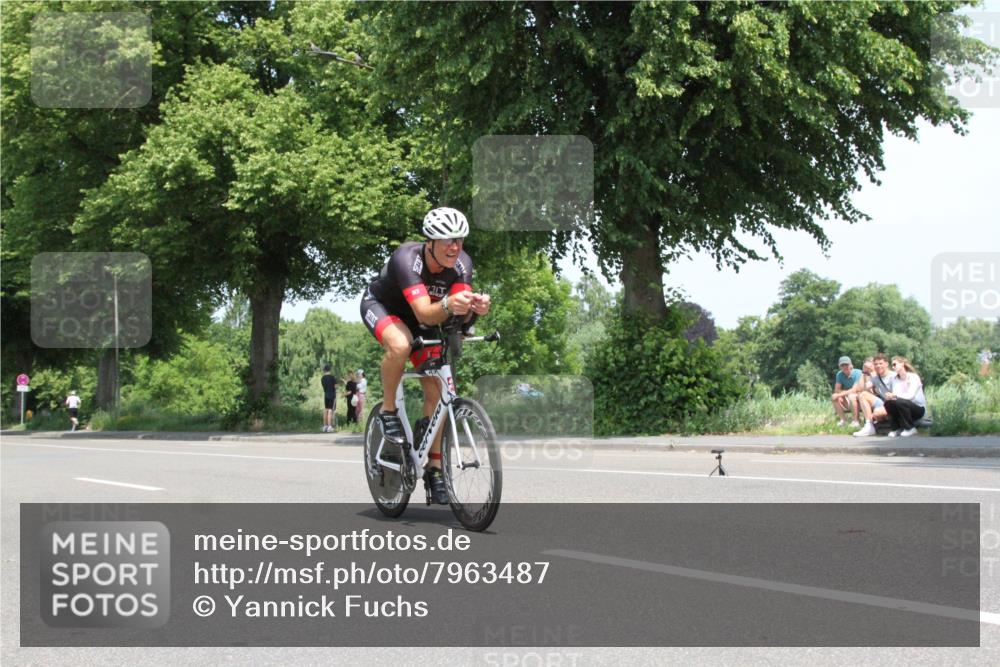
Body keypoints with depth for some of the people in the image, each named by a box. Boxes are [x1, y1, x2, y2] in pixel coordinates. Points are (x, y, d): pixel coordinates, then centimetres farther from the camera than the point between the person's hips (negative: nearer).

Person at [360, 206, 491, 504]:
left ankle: (434, 467, 7)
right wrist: (448, 305, -66)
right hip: (380, 306, -5)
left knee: (436, 389, -6)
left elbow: (459, 315, -30)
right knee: (400, 344, -39)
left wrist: (474, 307, -52)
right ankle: (388, 411, -15)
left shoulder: (462, 263, -23)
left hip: (417, 319, 5)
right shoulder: (407, 258, -37)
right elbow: (424, 314, -46)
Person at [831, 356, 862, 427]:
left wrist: (840, 394, -27)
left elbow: (855, 390, -24)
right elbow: (837, 389, -1)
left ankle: (855, 421, -25)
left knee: (851, 396, -36)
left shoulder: (858, 373, -18)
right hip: (848, 401, 5)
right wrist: (846, 392, -22)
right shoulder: (840, 374, -2)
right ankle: (842, 420, -9)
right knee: (833, 396, -17)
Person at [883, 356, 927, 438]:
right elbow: (895, 393, -8)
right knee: (888, 402, -24)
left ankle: (910, 428, -14)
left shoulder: (913, 377, -12)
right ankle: (897, 428, -6)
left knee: (899, 402, -33)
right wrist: (890, 396, -33)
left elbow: (910, 395, -25)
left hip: (919, 408, -5)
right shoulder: (895, 378, 5)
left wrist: (895, 396, -40)